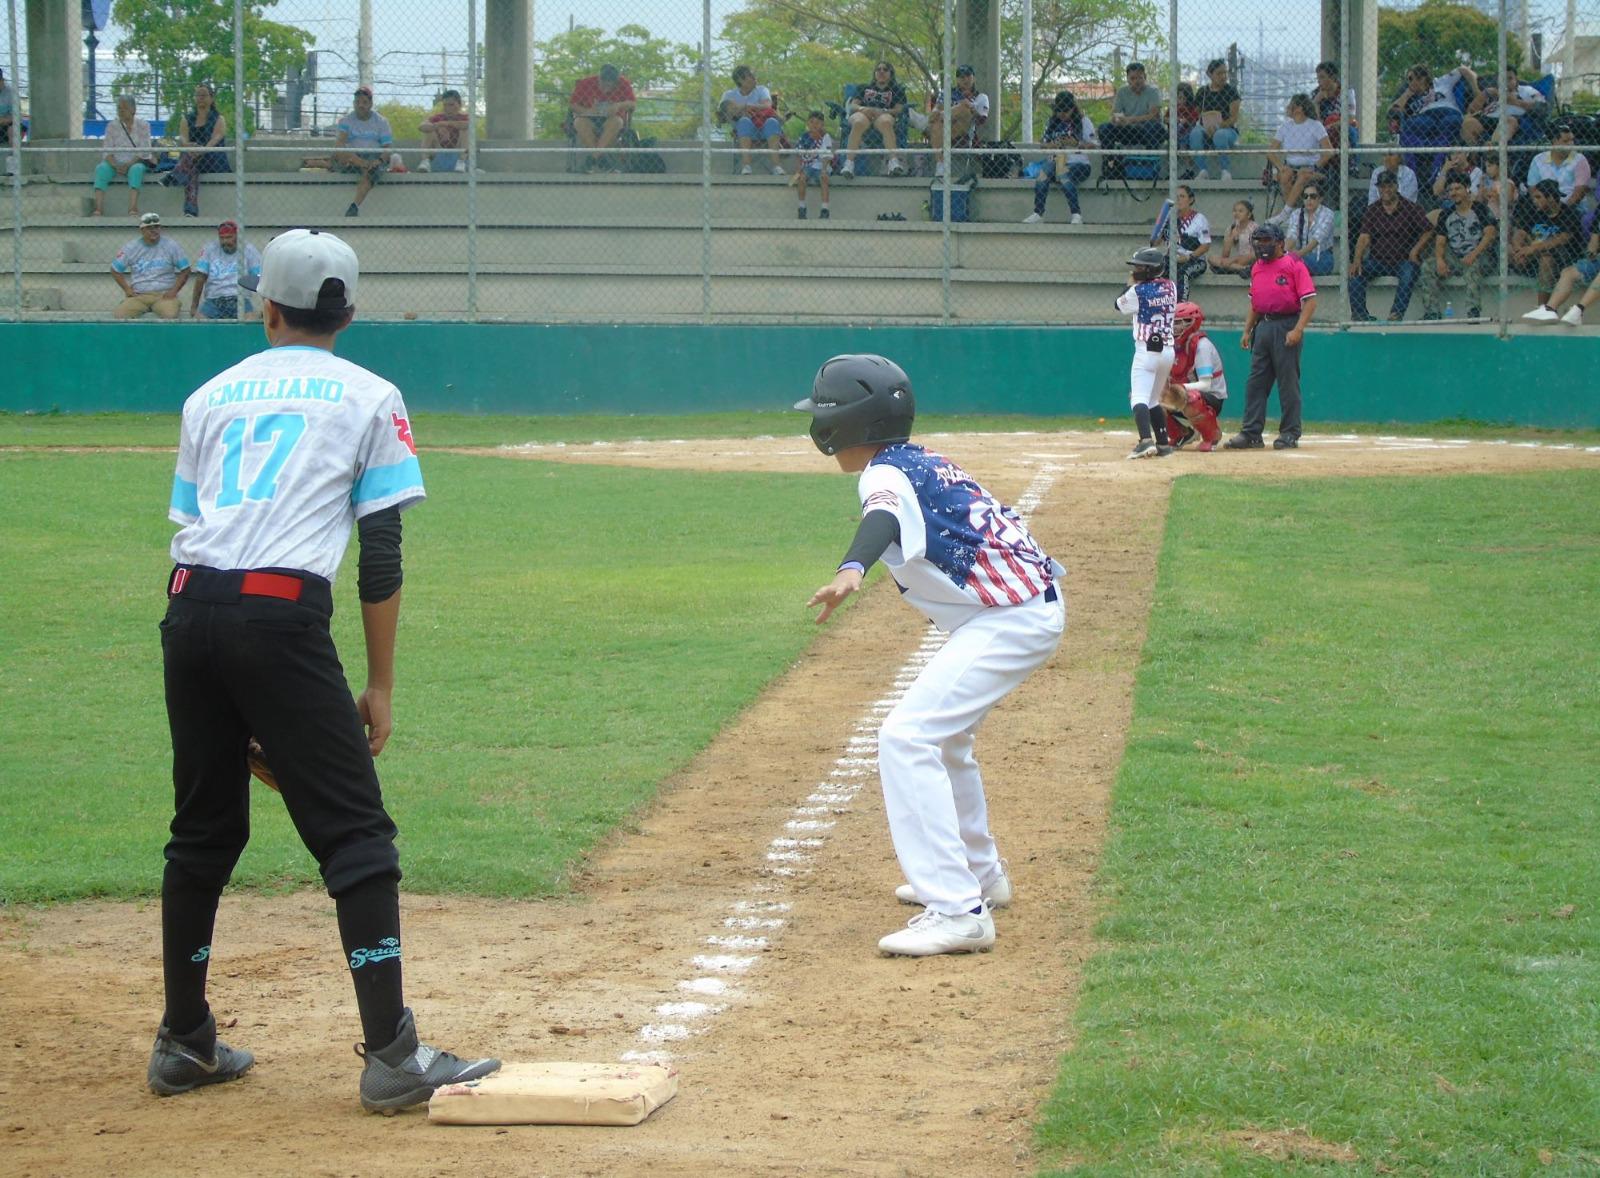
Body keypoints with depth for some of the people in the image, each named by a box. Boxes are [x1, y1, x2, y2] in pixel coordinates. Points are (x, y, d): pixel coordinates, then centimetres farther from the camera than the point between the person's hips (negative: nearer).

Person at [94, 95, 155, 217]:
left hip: (137, 162, -2)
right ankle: (98, 209, -43)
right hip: (116, 163, 2)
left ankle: (133, 209, -51)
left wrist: (128, 165, -18)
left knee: (136, 169, -37)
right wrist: (115, 165, -18)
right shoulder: (112, 126, 8)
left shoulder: (143, 126, 3)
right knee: (101, 168, -30)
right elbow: (107, 152, 2)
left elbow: (144, 152, -4)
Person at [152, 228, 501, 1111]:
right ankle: (391, 1056, -8)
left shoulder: (211, 397, 21)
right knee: (356, 837, -3)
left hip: (190, 609, 5)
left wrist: (226, 690, 23)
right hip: (282, 617, -5)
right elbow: (380, 554, 2)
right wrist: (380, 684, 7)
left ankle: (184, 1043, 23)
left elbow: (188, 532, 18)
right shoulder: (369, 398, 10)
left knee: (204, 831, 17)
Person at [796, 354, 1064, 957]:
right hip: (1033, 605, 11)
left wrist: (851, 570, -56)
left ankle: (957, 910, -24)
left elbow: (884, 517, -36)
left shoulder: (886, 473, -13)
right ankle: (977, 874, 42)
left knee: (906, 738, -18)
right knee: (942, 734, 28)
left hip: (1008, 620, -11)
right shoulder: (926, 462, 16)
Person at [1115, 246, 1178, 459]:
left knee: (1139, 398, -14)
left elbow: (1120, 305, 6)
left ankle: (1146, 440, -32)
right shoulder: (1171, 287, 5)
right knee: (1154, 400, 20)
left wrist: (1130, 284, 18)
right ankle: (1163, 444, 20)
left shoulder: (1138, 291, -11)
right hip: (1167, 350, 7)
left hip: (1146, 351, -7)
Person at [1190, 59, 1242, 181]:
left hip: (1228, 129, -2)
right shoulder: (1202, 92, 10)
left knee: (1220, 135, -39)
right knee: (1195, 134, -33)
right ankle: (1203, 170, -24)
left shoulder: (1231, 90, 1)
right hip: (1206, 131, 2)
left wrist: (1219, 126, -23)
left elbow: (1234, 117, -6)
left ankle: (1224, 170, -20)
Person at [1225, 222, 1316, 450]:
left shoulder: (1294, 265, -8)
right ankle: (1251, 433, 8)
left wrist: (1297, 330, -21)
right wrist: (1247, 331, 17)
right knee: (1255, 382, 6)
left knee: (1288, 382, -2)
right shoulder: (1257, 268, 14)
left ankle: (1290, 434, 4)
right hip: (1263, 327, 7)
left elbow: (1310, 300, -13)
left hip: (1286, 326, -7)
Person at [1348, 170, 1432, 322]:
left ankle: (1396, 314, -34)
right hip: (1377, 259, 3)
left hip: (1403, 259, -3)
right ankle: (1359, 314, -23)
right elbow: (1364, 237, -3)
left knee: (1409, 273, -35)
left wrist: (1415, 250, -12)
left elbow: (1428, 231, 0)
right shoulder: (1372, 210, 7)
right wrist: (1357, 260, -18)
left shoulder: (1409, 209, 1)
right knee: (1356, 272, -23)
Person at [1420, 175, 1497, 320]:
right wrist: (1439, 259, -15)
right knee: (1428, 269, -18)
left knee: (1472, 270, -39)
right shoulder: (1446, 214, 12)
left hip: (1479, 255, -5)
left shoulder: (1480, 209, -3)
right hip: (1454, 257, 5)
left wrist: (1474, 254, -29)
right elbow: (1440, 241, 8)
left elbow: (1490, 233, -16)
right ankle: (1430, 314, -19)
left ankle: (1473, 314, -44)